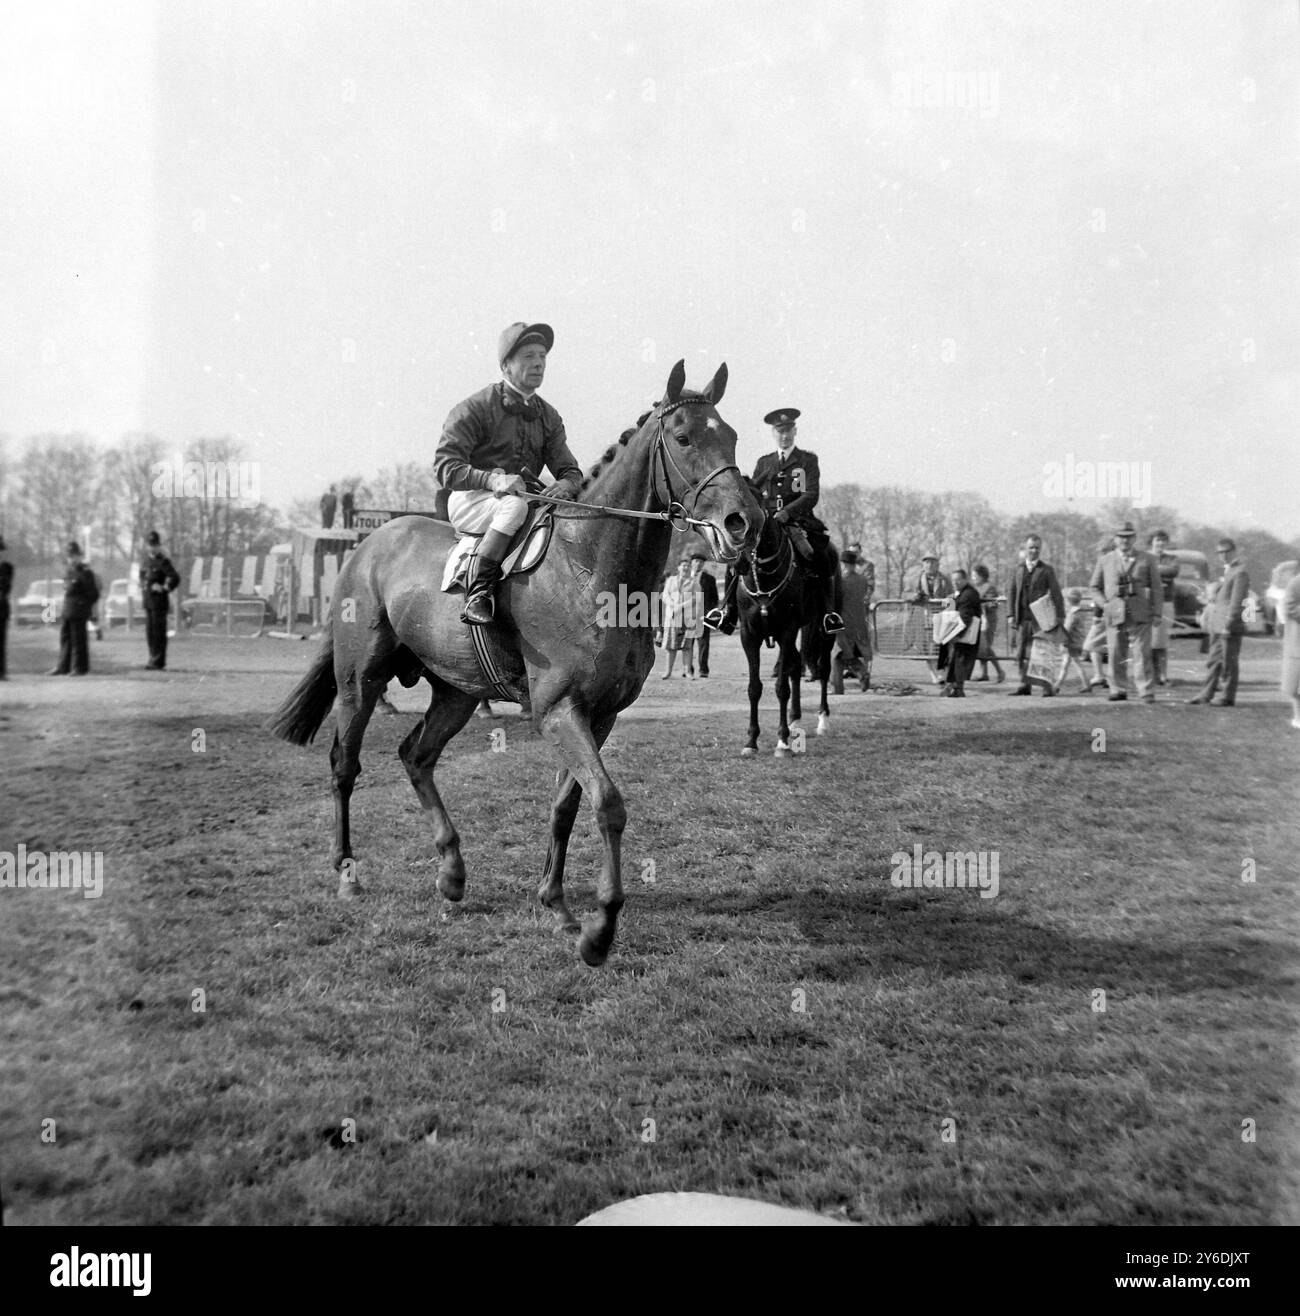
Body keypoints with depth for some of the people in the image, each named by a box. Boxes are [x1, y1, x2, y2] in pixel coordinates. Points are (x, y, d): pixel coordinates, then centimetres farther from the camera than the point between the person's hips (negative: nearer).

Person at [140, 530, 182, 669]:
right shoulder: (146, 560, 13)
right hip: (147, 601, 8)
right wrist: (143, 588, 18)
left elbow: (175, 578, -19)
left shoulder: (163, 561, -10)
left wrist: (164, 588, -13)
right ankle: (153, 659, 19)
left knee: (159, 632, -4)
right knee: (149, 631, 11)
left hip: (159, 601, -8)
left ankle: (158, 662, 0)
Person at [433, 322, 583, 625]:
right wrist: (492, 478, -30)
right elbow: (445, 465, -12)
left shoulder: (548, 416, 14)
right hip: (470, 499, -5)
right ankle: (478, 592, -37)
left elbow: (569, 469, 10)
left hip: (526, 495, 6)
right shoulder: (475, 408, -5)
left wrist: (566, 484, -17)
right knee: (515, 505, -38)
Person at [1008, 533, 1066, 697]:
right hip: (1023, 618, 4)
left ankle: (1048, 686, 0)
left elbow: (1056, 594, 0)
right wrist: (1011, 614, 3)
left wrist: (1060, 616, -6)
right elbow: (1013, 593, 12)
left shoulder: (1046, 570, 2)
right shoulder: (1019, 569, 12)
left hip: (1040, 618, -4)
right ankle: (1024, 684, 13)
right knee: (1021, 653, 5)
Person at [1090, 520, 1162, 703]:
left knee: (1142, 655, -6)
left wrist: (1156, 611, 1)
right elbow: (1094, 586, 18)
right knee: (1116, 655, 3)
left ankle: (1146, 692, -3)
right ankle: (1118, 690, 13)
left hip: (1140, 615, -1)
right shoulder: (1105, 560, 11)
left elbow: (1156, 587, 10)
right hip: (1115, 616, 2)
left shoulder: (1147, 559, 8)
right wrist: (1105, 603, 3)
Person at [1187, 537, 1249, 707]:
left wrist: (1228, 624, -19)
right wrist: (1209, 619, 16)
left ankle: (1229, 698, 6)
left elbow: (1236, 602, -16)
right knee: (1214, 661, 10)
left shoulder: (1240, 573, -10)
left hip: (1230, 626, -9)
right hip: (1217, 625, 9)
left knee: (1229, 663, -1)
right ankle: (1206, 695, 14)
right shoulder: (1226, 571, 18)